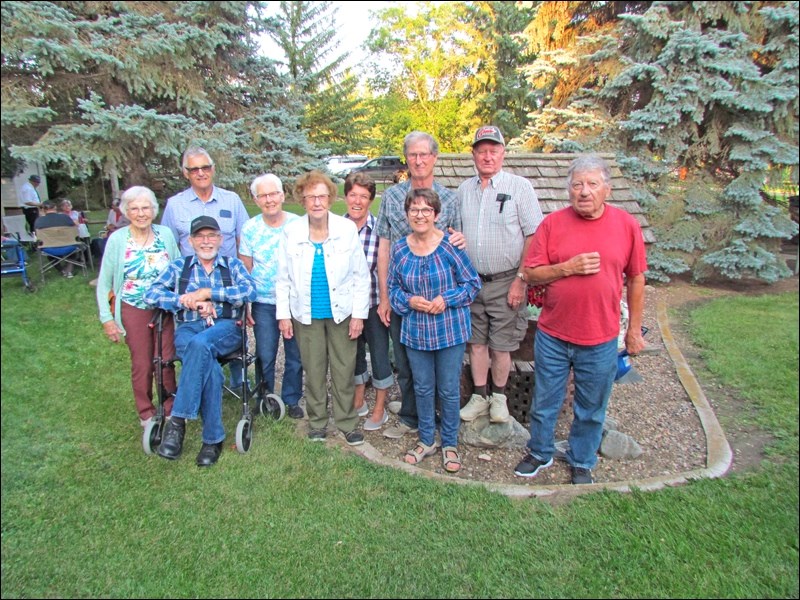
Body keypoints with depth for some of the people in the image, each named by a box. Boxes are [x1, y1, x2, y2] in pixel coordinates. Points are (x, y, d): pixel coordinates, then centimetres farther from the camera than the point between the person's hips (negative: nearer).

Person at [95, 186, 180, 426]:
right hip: (133, 312, -1)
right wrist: (107, 318, -5)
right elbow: (104, 283, -2)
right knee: (141, 364, 8)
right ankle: (146, 413, 25)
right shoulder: (117, 239, -7)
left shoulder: (166, 234, -3)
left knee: (166, 361, 8)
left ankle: (170, 410, 26)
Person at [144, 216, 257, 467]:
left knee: (201, 344, -38)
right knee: (209, 366, -34)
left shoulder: (233, 265, 16)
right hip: (188, 329, 1)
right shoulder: (179, 267, 18)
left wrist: (208, 292, -10)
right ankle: (213, 438, -26)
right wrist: (189, 301, -10)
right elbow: (151, 294, 4)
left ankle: (178, 421, -33)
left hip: (226, 329, -1)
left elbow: (250, 290, -4)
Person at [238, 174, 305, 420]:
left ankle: (292, 400, 28)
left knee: (295, 356, 10)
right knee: (265, 357, 7)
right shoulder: (250, 229, -1)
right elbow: (245, 270, 3)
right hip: (264, 304, 0)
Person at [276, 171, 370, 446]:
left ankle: (347, 421, 24)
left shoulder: (347, 229, -7)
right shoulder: (291, 232, -3)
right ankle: (317, 421, 30)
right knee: (314, 370, 12)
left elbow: (361, 275, -3)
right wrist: (283, 314, 0)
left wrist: (359, 314, -6)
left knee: (344, 370, 8)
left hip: (341, 312, -1)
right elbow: (283, 278, 3)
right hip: (307, 314, 1)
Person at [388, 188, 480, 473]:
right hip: (415, 331, 3)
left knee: (449, 390, 9)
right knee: (422, 388, 16)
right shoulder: (399, 249, 0)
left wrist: (446, 299, -19)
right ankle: (426, 440, 35)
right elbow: (393, 288, 8)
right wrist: (409, 300, -11)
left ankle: (450, 444, 29)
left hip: (450, 331, -3)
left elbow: (473, 283, -6)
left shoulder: (450, 245, -11)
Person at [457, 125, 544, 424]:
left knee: (501, 345, 5)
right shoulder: (464, 189, 9)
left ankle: (499, 396, 26)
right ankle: (480, 396, 27)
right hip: (471, 281, 4)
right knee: (476, 342, 11)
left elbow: (534, 236, -8)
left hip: (505, 282, -4)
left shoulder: (519, 186, -5)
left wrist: (521, 279, -13)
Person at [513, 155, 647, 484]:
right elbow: (531, 274, -4)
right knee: (545, 402, 16)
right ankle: (540, 453, 39)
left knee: (591, 409, 16)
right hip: (552, 336, 0)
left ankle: (581, 463, 38)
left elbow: (636, 279, 4)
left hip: (601, 340, 0)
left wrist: (634, 329, 6)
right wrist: (569, 267, -20)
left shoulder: (627, 225, -3)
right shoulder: (553, 223, -4)